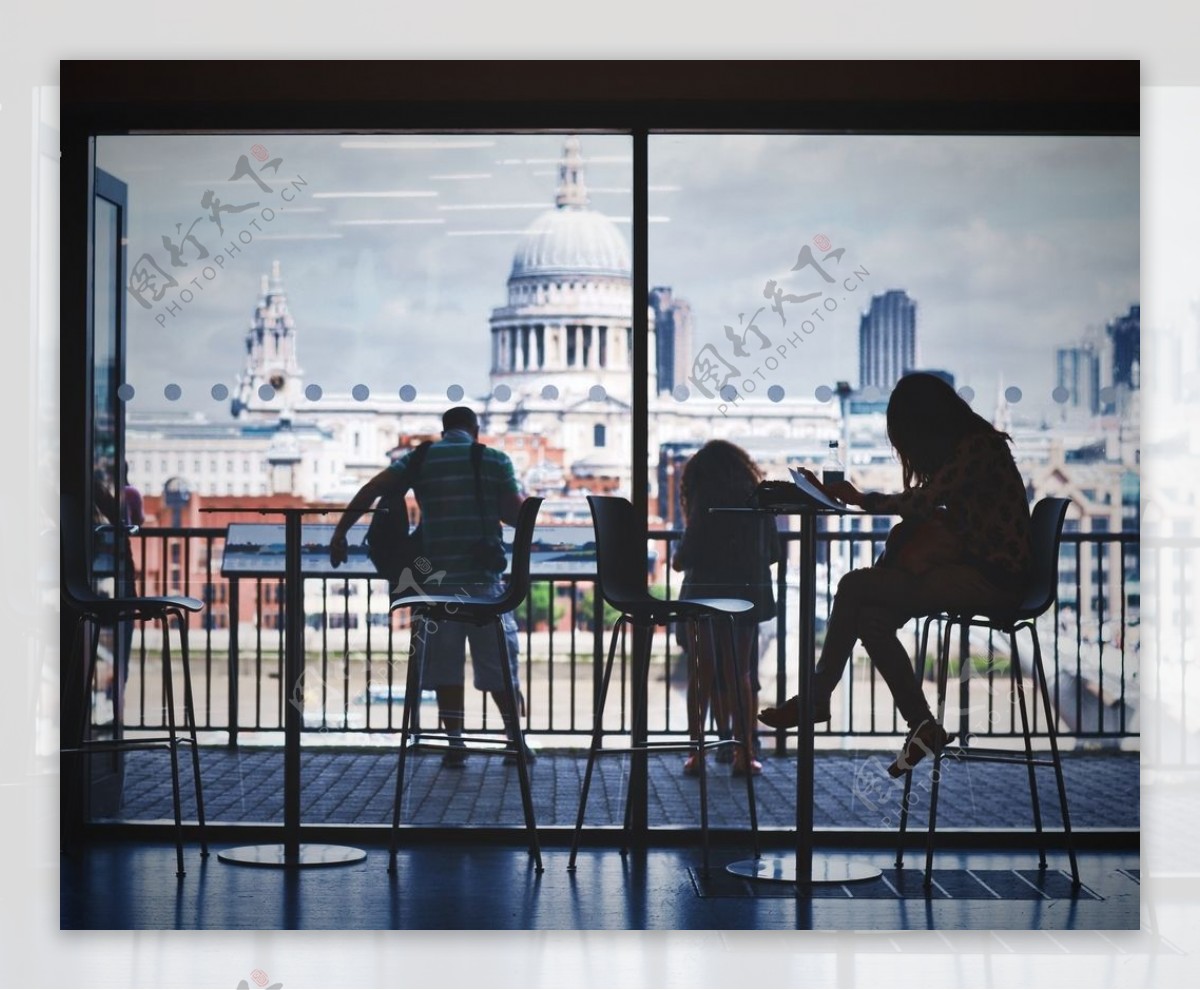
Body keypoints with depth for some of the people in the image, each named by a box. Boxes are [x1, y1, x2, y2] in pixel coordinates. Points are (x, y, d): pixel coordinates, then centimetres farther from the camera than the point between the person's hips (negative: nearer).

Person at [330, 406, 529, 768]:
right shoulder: (495, 460, 5)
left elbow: (370, 490, -3)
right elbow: (517, 514, -1)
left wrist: (340, 533, 1)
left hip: (438, 578, 0)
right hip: (485, 578, 0)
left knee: (444, 664, 8)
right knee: (498, 663, 9)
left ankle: (455, 743, 6)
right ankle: (517, 740, 12)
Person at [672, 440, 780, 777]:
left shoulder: (706, 497, -6)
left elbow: (687, 555, -11)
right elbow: (773, 553, 11)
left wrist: (677, 560, 11)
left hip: (706, 595, -3)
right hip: (747, 596, 3)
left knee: (702, 674, 5)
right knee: (739, 674, 10)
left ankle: (697, 753, 4)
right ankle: (744, 753, 5)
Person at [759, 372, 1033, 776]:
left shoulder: (977, 447, -12)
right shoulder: (964, 447, 17)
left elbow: (922, 503, -19)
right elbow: (932, 509, 17)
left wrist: (860, 497, -6)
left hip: (992, 580, -9)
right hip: (974, 572, 9)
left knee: (855, 586, -14)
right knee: (871, 617, -5)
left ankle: (816, 698, -2)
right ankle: (922, 726, -5)